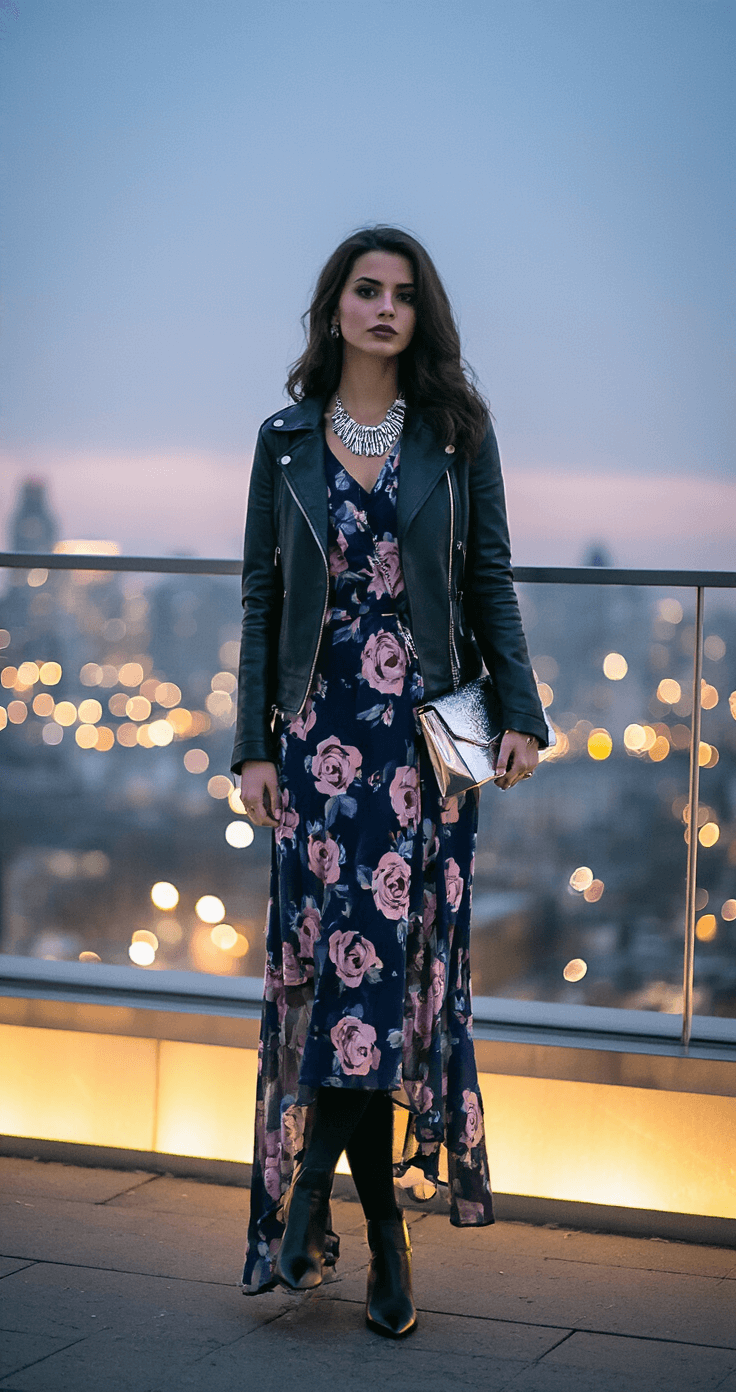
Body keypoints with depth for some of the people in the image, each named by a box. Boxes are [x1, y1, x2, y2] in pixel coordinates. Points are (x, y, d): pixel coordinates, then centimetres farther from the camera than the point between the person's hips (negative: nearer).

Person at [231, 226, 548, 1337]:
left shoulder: (456, 430, 7)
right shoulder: (288, 439, 8)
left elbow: (490, 579, 7)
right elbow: (262, 597, 8)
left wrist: (520, 711, -2)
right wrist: (254, 743, 2)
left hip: (426, 727, 0)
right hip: (321, 727, 1)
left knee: (401, 950, -4)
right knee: (331, 952, -4)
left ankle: (306, 1200, 7)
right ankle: (382, 1225, 6)